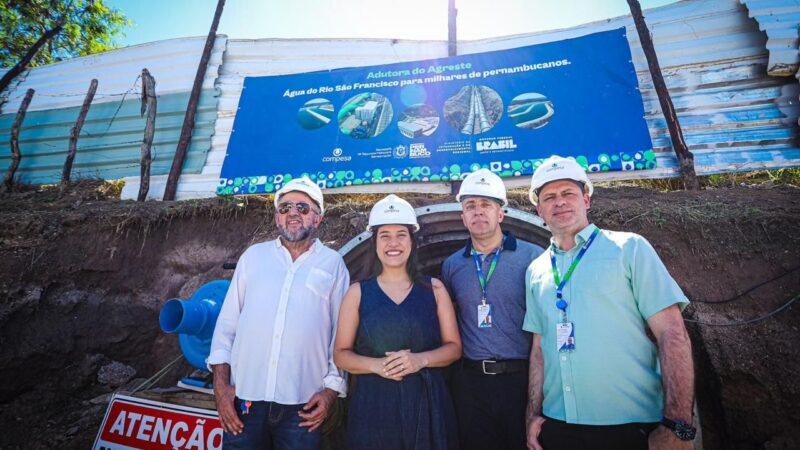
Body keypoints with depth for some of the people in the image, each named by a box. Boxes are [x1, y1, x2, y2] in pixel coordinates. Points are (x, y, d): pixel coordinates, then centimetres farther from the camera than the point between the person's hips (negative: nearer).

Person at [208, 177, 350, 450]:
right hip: (244, 397, 2)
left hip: (302, 404, -1)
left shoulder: (333, 264, 0)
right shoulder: (254, 255, 5)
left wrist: (332, 389, -3)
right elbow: (227, 323, 6)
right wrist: (220, 384, 1)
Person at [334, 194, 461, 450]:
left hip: (426, 402, 1)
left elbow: (454, 347, 4)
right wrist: (376, 365, -15)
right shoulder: (358, 292, 0)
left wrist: (421, 360, -14)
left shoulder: (434, 288, 1)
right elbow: (341, 354, 2)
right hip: (374, 405, 0)